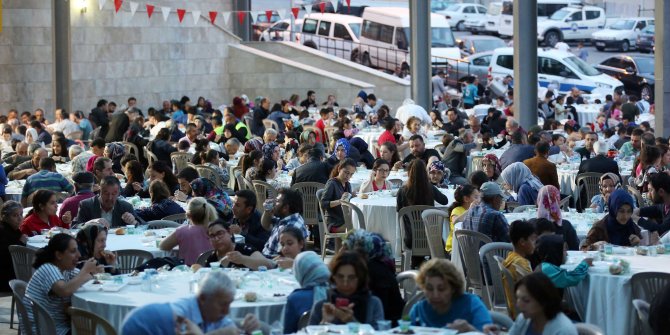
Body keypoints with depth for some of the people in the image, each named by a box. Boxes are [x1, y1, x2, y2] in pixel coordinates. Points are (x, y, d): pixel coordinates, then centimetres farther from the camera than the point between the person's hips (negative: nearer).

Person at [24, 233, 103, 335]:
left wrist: (93, 271, -9)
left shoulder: (67, 269, 8)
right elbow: (65, 291, -34)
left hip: (61, 325, 8)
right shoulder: (48, 269, -19)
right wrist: (85, 270, -23)